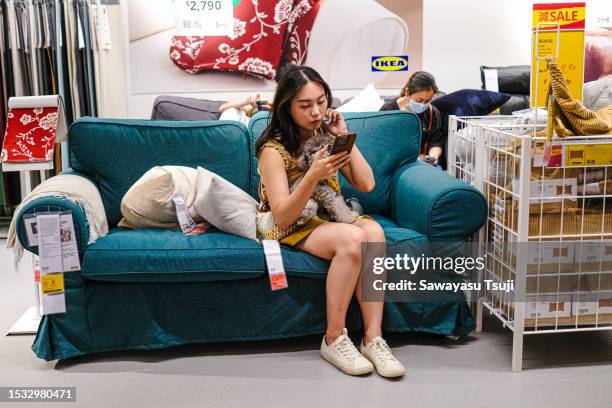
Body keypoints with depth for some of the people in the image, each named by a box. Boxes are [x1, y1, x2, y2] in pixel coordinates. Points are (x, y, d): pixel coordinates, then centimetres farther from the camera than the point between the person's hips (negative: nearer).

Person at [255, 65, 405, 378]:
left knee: (373, 231, -29)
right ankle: (334, 339, -23)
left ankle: (373, 338, -27)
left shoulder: (326, 135, 3)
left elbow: (366, 184, -4)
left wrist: (344, 137, -11)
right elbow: (282, 217, -22)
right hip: (288, 226, -5)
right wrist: (313, 176, -36)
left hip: (327, 215, 5)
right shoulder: (274, 149, -14)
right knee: (352, 238, -34)